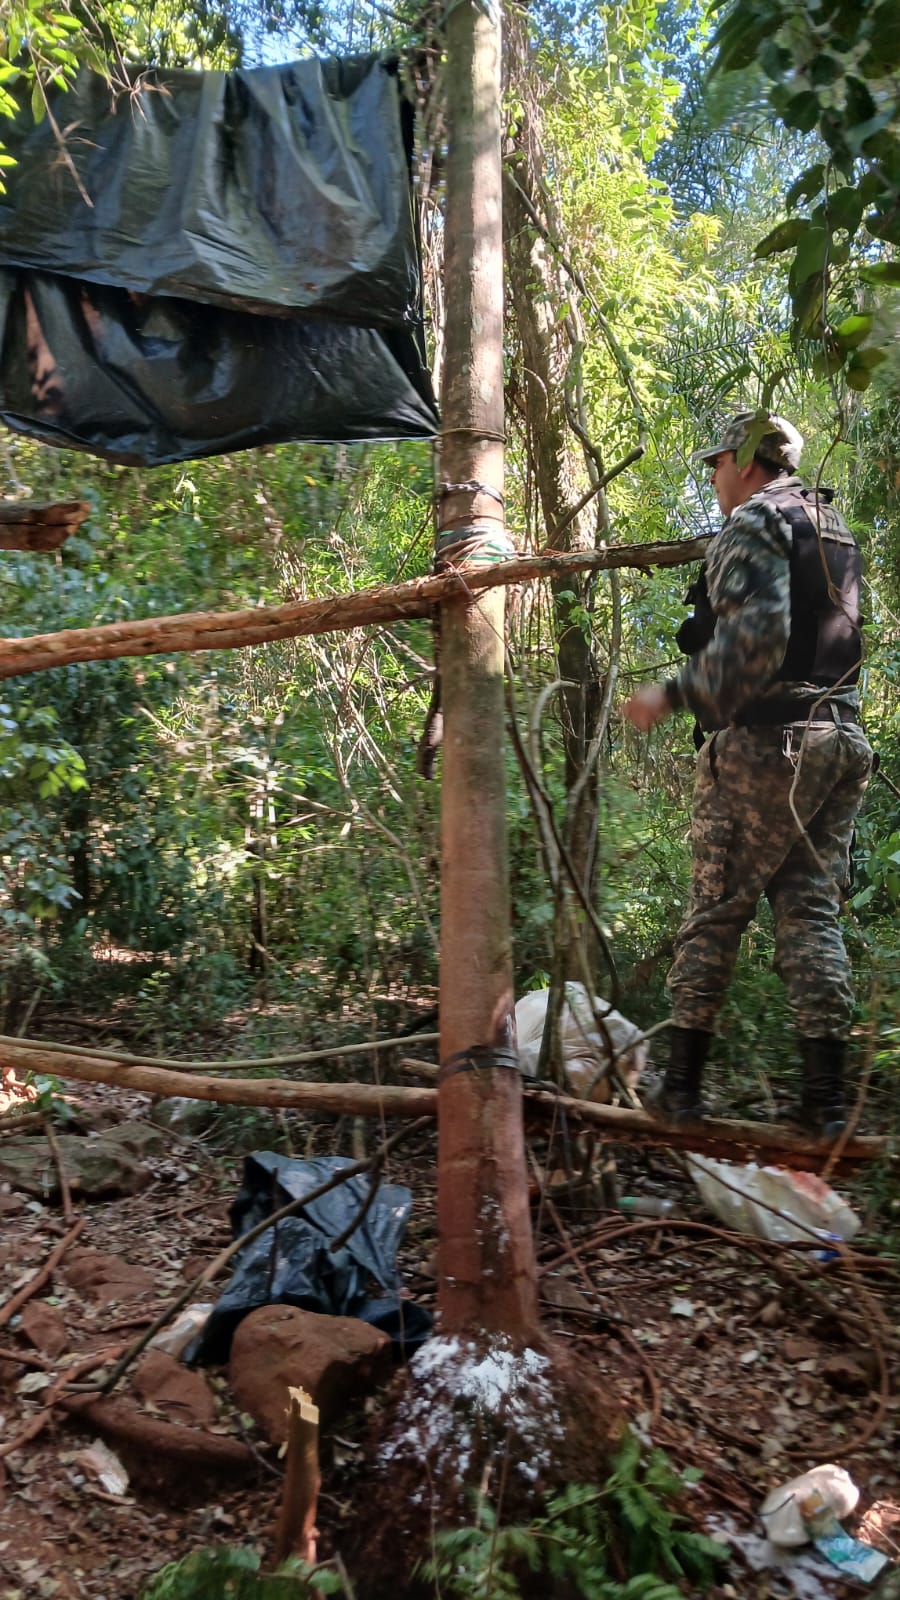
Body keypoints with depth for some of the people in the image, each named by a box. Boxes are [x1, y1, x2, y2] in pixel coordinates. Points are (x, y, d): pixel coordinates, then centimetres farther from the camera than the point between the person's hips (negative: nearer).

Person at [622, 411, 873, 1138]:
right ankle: (827, 1099, 7)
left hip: (766, 745, -7)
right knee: (812, 913, 8)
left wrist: (674, 694, -14)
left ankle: (683, 1085, 7)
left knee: (716, 912, 1)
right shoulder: (833, 527, 20)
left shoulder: (752, 524, -6)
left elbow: (754, 636, -21)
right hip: (843, 742, 7)